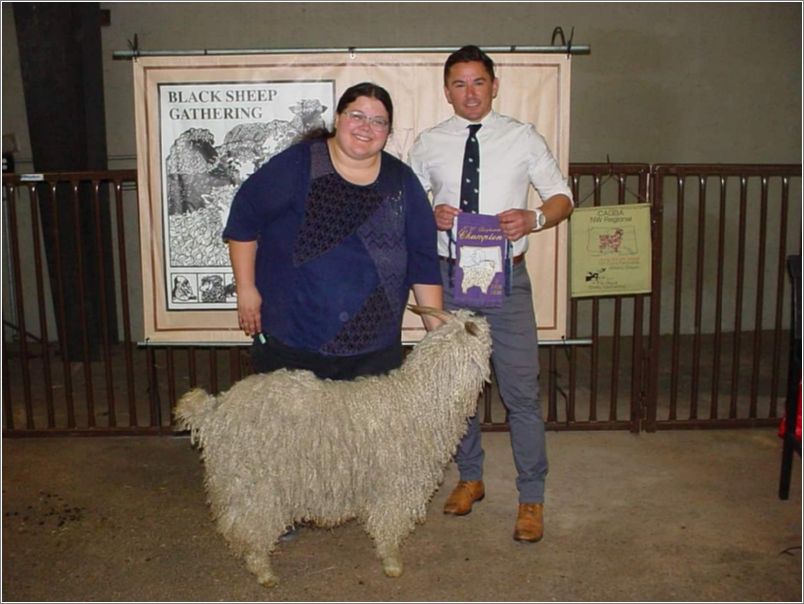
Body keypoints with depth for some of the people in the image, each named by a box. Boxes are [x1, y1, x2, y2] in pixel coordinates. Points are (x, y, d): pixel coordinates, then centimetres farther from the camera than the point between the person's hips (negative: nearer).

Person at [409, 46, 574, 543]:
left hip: (508, 278, -2)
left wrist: (534, 218, -17)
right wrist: (429, 217, -11)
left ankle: (532, 498, 14)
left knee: (522, 390, -1)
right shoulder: (428, 144, 6)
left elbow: (562, 196, 5)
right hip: (450, 276, 2)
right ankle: (470, 478, 33)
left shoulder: (523, 138, 2)